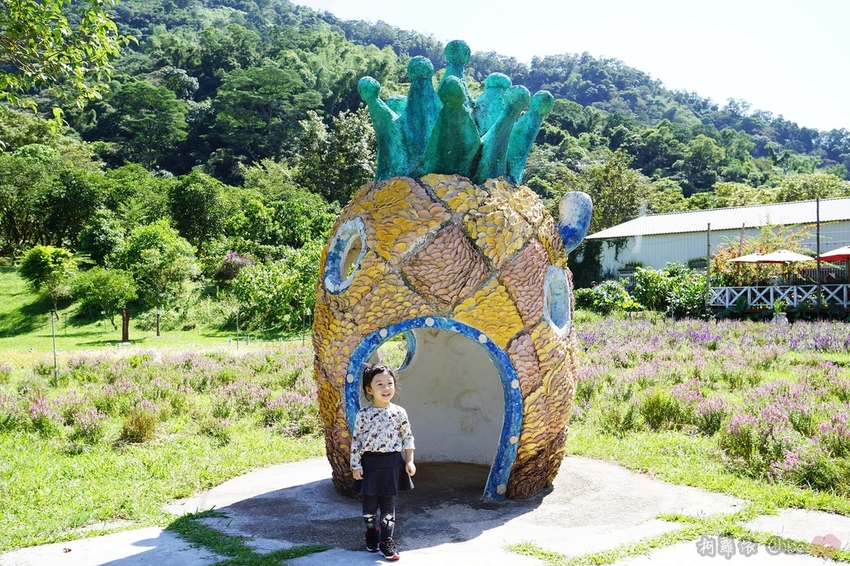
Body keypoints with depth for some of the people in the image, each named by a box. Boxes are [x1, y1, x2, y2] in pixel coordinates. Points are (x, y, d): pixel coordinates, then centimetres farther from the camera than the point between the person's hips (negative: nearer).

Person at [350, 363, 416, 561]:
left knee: (388, 504, 5)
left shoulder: (399, 412, -3)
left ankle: (386, 540, 15)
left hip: (392, 463, 1)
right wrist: (356, 465, -6)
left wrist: (409, 461, 0)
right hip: (370, 463, 0)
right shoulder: (363, 414, -7)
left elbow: (407, 437, 4)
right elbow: (356, 440, -3)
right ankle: (371, 532, 34)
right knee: (369, 503, 11)